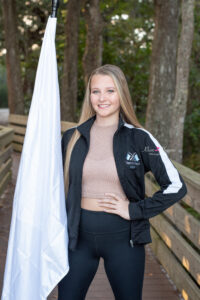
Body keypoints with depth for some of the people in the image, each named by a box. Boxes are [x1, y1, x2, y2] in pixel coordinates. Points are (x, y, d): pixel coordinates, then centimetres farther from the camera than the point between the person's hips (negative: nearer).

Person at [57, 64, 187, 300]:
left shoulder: (139, 138, -4)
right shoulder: (72, 138, 4)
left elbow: (176, 186, -6)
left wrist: (135, 210, -11)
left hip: (122, 237, -2)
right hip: (79, 235, 2)